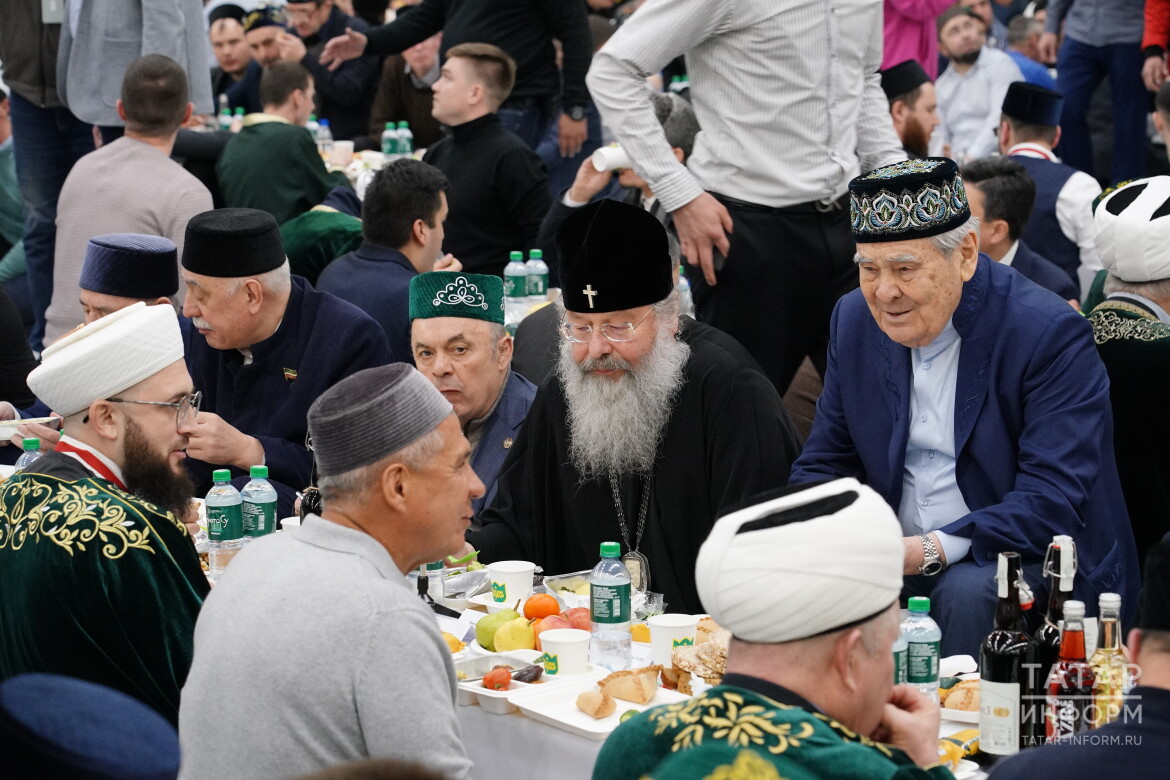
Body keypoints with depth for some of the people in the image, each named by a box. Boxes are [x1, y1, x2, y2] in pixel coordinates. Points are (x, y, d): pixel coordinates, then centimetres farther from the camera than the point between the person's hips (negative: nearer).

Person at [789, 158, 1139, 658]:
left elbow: (1051, 503, -22)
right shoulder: (855, 321, 5)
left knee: (966, 591, -35)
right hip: (898, 558, 5)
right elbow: (823, 465, 10)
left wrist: (931, 551, -34)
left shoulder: (1051, 334, -15)